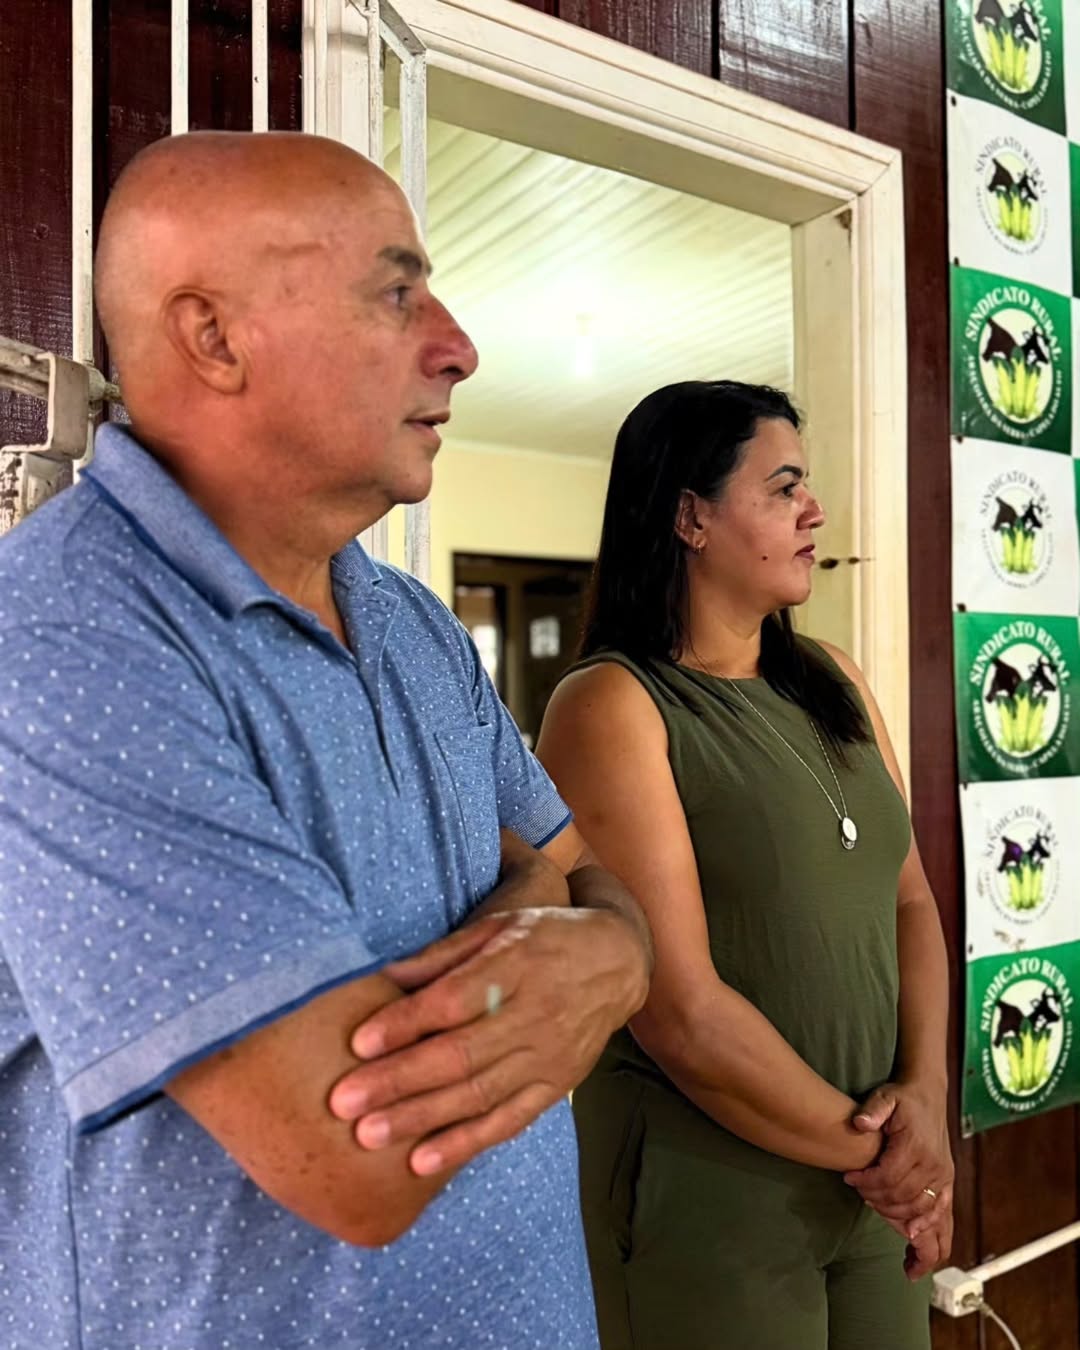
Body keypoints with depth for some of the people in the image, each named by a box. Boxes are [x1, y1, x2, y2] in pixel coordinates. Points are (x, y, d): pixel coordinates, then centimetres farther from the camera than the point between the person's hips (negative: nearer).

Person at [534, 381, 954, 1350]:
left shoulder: (831, 681, 5)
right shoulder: (610, 706, -17)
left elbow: (910, 899, 5)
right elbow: (682, 1014, -21)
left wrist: (924, 1100, -8)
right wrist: (862, 1144, -10)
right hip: (707, 1193, -6)